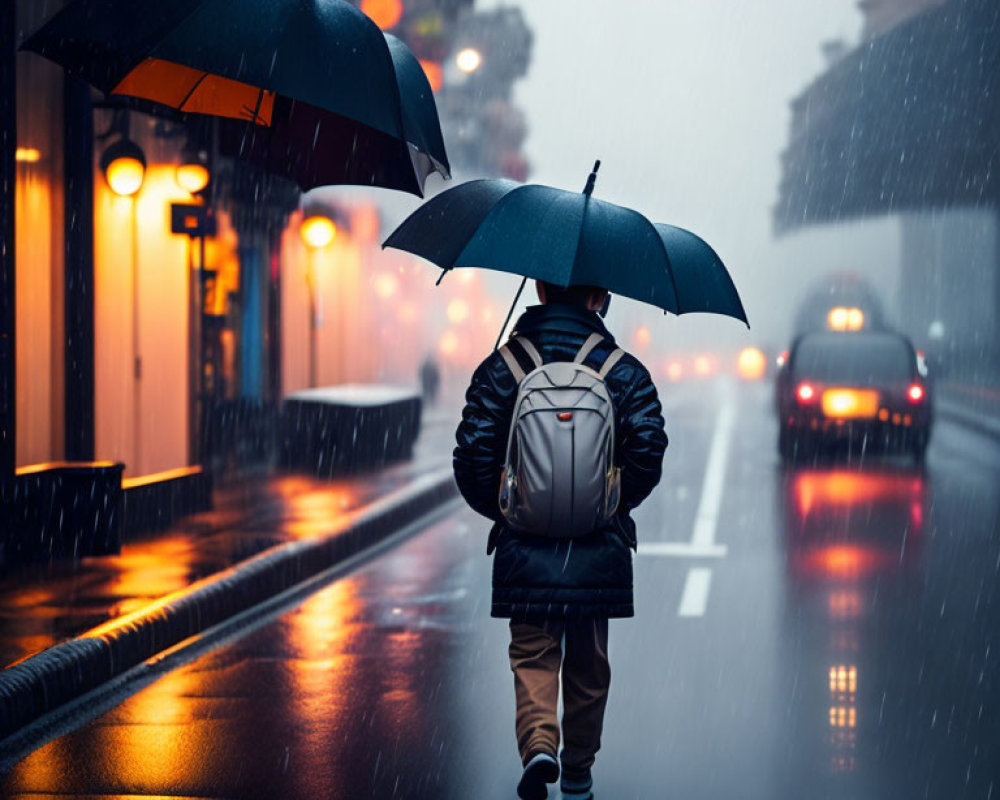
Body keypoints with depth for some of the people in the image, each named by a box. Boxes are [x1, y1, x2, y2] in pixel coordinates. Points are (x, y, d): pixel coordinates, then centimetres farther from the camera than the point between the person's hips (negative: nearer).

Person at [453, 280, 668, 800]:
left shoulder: (502, 367, 0)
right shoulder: (624, 371, 0)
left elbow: (472, 455, -5)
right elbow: (648, 450, -8)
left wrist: (500, 509, 11)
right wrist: (614, 502, 8)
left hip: (524, 543, -1)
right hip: (599, 545, 1)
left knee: (532, 654, 8)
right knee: (587, 661, 15)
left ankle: (538, 745, -17)